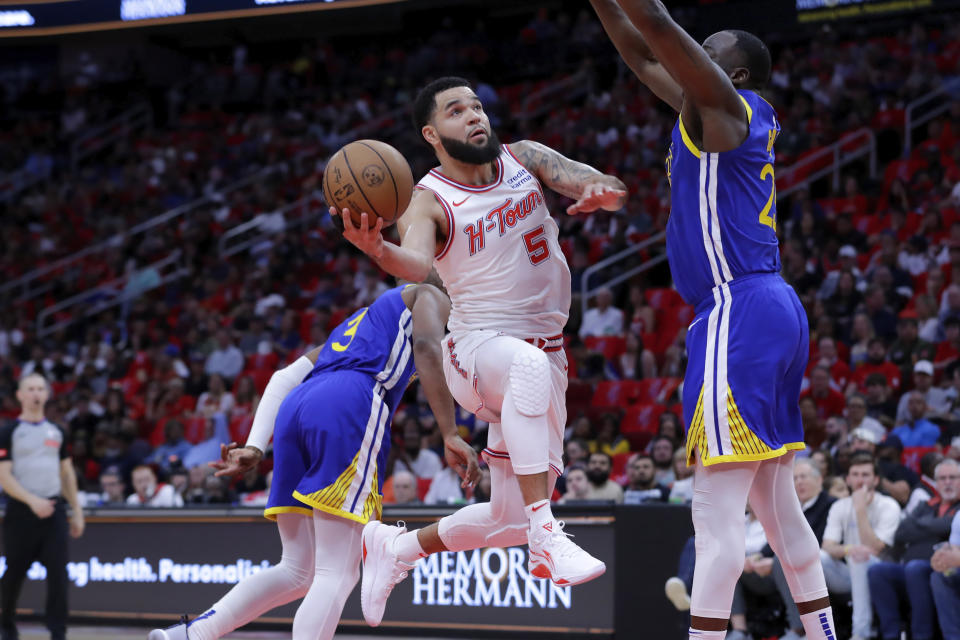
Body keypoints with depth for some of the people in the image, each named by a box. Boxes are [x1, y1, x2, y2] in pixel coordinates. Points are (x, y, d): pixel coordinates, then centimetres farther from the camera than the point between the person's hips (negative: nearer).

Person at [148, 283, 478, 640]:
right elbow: (427, 349, -2)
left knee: (298, 571, 15)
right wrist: (450, 435, -10)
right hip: (349, 409, -7)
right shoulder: (430, 296, 22)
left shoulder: (357, 323, 40)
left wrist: (254, 448, 18)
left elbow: (284, 379, 28)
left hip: (295, 409, 7)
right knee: (337, 576, -10)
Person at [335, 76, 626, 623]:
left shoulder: (524, 159, 3)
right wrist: (377, 249, -53)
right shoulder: (429, 201, -10)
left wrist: (604, 192, -32)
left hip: (542, 356, 5)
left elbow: (609, 187, -7)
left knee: (509, 520, 6)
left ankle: (396, 548, 32)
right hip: (477, 348, -5)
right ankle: (546, 537, -45)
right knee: (529, 365, -43)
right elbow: (417, 264, -30)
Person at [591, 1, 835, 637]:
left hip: (738, 310, -10)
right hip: (774, 307, 10)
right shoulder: (731, 114, 19)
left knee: (718, 511, -14)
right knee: (778, 506, 15)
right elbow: (644, 54, 25)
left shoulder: (725, 102, -5)